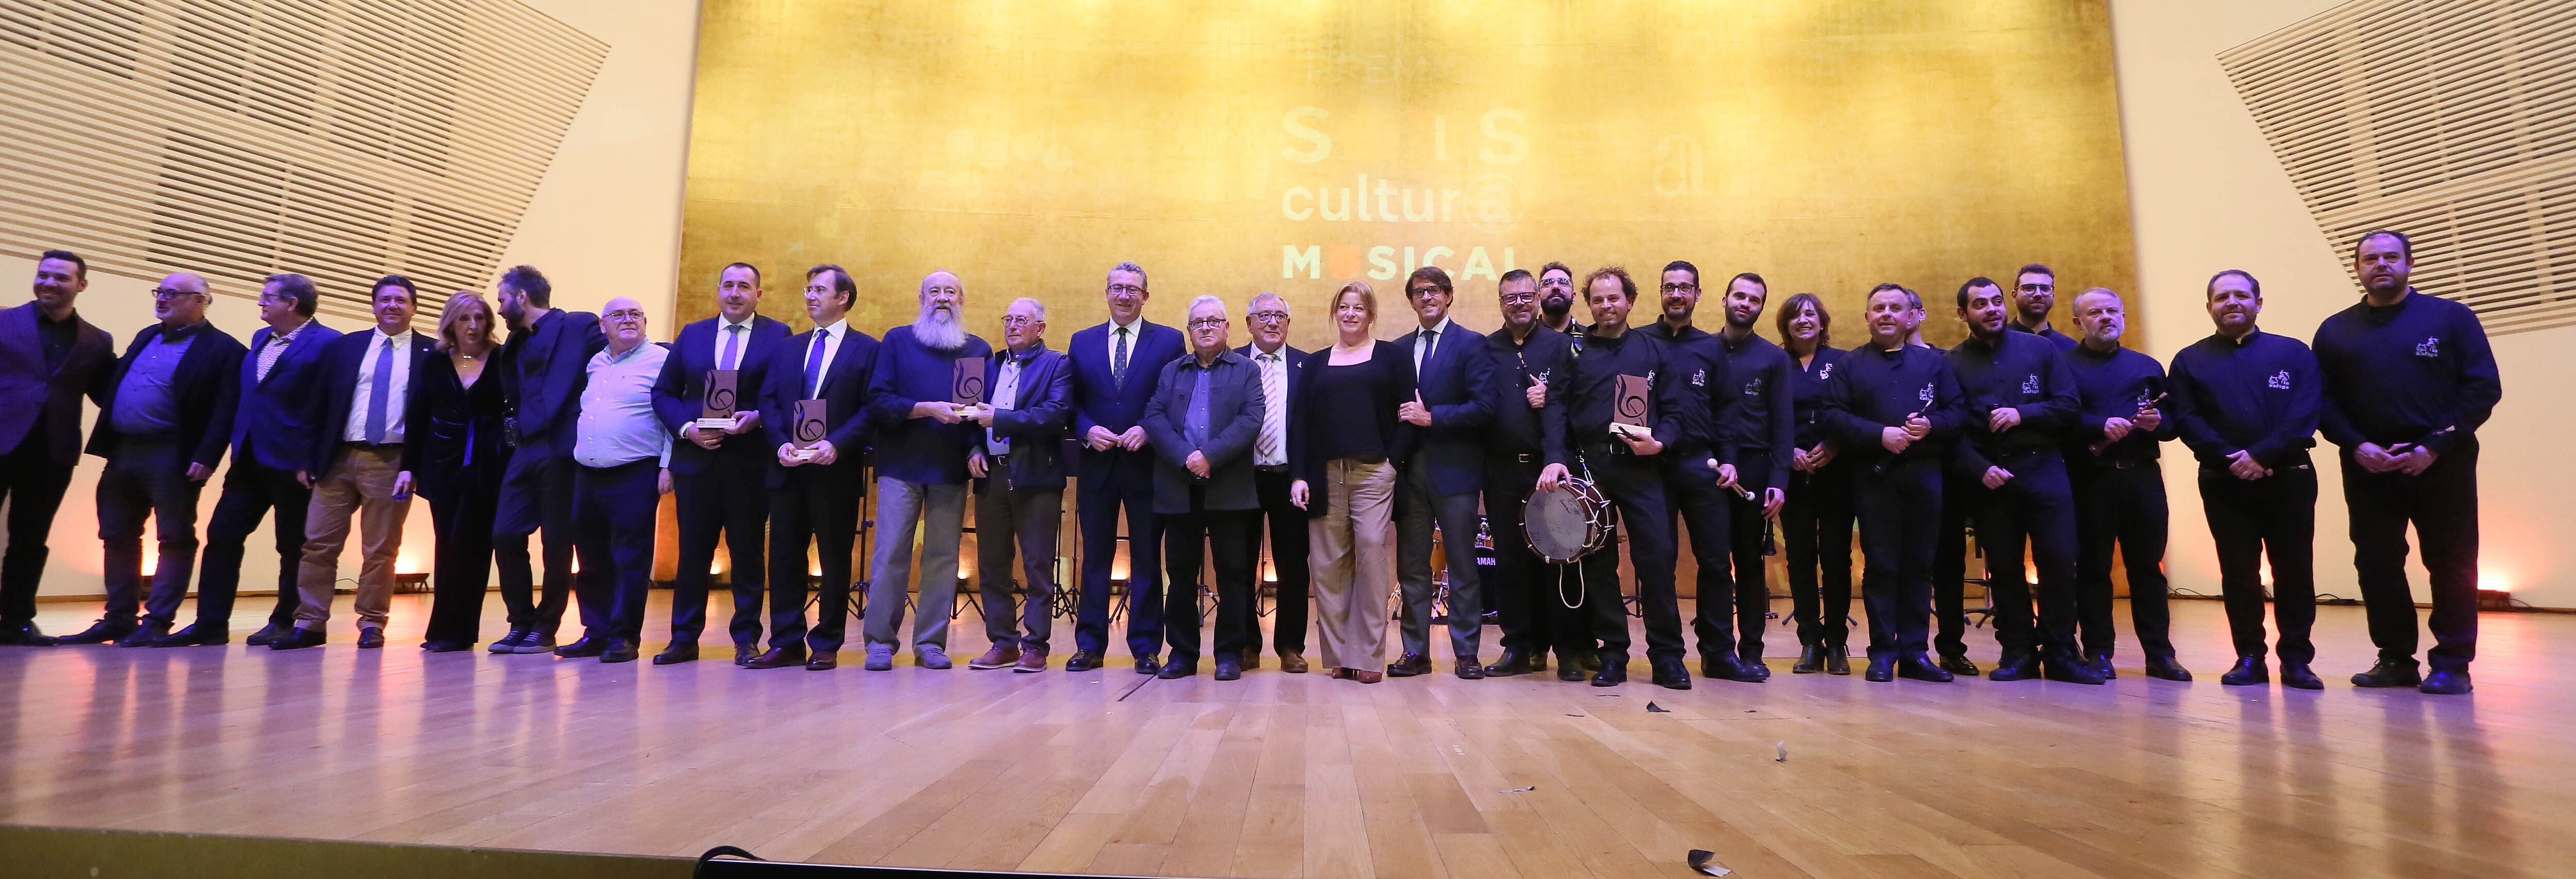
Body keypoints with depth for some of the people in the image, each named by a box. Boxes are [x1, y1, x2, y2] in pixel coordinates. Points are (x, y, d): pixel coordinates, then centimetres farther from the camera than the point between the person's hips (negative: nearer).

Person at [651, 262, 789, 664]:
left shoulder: (778, 335, 3)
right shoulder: (692, 335, 13)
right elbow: (663, 393, 11)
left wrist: (757, 418, -18)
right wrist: (687, 428, -5)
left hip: (751, 461, -2)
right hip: (696, 457, 3)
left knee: (748, 552, 4)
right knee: (693, 550, 7)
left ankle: (746, 639, 12)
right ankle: (684, 638, 17)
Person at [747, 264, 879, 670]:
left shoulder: (867, 350, 2)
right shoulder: (788, 348, 17)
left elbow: (871, 409, -6)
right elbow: (768, 401, 10)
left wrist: (836, 445, -18)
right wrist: (781, 443, -7)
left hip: (837, 470, -5)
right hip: (788, 469, 5)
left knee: (835, 560, 3)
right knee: (783, 557, 6)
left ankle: (827, 646, 11)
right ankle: (786, 643, 15)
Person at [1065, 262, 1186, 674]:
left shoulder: (1169, 341, 3)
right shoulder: (1082, 342, 11)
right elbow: (1072, 403, 9)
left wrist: (1148, 431, -14)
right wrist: (1087, 430, -9)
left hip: (1146, 465, -2)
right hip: (1096, 465, 2)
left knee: (1146, 559, 4)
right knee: (1095, 557, 7)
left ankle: (1146, 648, 13)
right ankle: (1090, 645, 16)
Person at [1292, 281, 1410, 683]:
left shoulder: (1391, 356, 10)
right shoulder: (1316, 363, 17)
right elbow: (1300, 421, 11)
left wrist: (1394, 464, -7)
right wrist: (1300, 476, 1)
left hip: (1373, 472, -2)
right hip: (1325, 475, 3)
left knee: (1372, 556, -9)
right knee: (1327, 564, 0)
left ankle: (1368, 656, -2)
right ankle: (1339, 653, 9)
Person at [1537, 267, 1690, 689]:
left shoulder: (1654, 350, 13)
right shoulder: (1574, 352, 11)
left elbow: (1673, 412, 10)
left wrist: (1659, 442, -10)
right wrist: (1555, 459, -10)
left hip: (1642, 468, 0)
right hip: (1589, 468, 0)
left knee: (1658, 558, -6)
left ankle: (1667, 656, 6)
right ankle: (1612, 654, 13)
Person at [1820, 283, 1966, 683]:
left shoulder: (1933, 362, 15)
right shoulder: (1851, 364, 8)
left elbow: (1957, 412, 9)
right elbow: (1831, 417, -3)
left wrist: (1931, 424, -12)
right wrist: (1879, 434, -14)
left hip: (1924, 474, 2)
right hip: (1874, 475, -2)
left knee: (1919, 564, 4)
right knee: (1880, 565, -1)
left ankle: (1915, 651, 11)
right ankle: (1882, 653, 5)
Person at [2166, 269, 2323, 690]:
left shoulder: (2294, 353, 8)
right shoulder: (2189, 361, 9)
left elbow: (2305, 414, -5)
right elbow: (2186, 420, -2)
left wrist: (2261, 455, -17)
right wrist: (2229, 459, -15)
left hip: (2288, 478, 0)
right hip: (2224, 483, 0)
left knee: (2294, 571, 2)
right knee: (2238, 572, 3)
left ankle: (2297, 659, 10)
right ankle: (2250, 658, 10)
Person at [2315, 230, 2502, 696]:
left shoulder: (2450, 317, 4)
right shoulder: (2335, 331, 9)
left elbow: (2483, 387, -2)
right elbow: (2322, 401, 5)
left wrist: (2433, 447, -12)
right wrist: (2356, 446, -11)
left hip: (2441, 464, -2)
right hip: (2368, 466, 2)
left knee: (2451, 564, 1)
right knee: (2376, 564, 4)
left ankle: (2452, 664, 7)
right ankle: (2396, 658, 13)